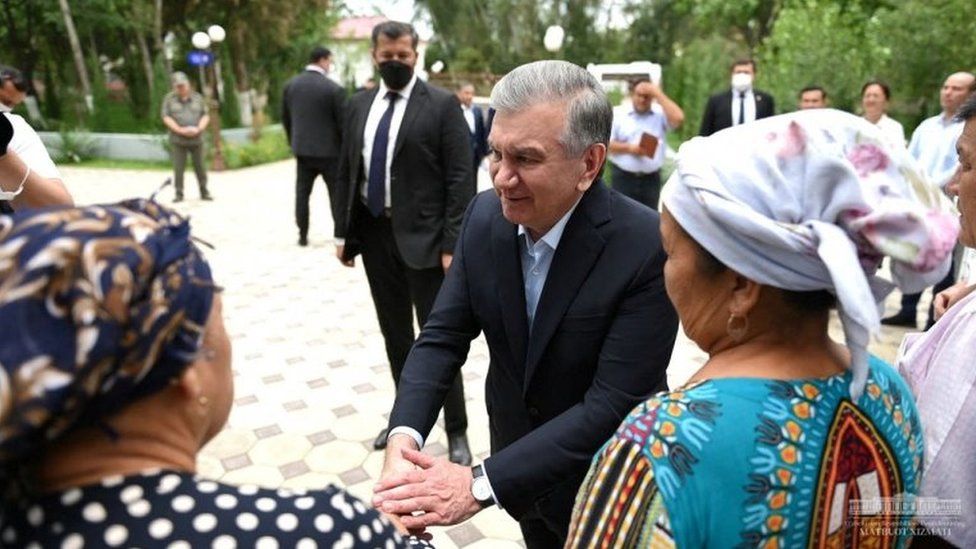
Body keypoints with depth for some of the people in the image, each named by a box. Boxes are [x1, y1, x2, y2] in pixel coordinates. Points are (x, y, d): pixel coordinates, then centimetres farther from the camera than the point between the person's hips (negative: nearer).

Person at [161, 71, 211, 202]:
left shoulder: (198, 97, 10)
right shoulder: (169, 98, 5)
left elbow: (205, 116, 6)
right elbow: (166, 117, -1)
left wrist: (198, 129, -11)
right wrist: (180, 130, -14)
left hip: (196, 139, 1)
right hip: (178, 140, -1)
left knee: (200, 167, 4)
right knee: (178, 168, -2)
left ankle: (204, 193, 13)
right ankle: (179, 194, 4)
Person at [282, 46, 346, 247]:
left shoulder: (290, 85, 4)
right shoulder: (334, 89, -14)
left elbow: (285, 118, 11)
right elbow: (342, 122, -11)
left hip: (302, 149, 5)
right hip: (329, 150, -5)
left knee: (302, 193, 10)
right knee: (337, 194, 6)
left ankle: (303, 235, 14)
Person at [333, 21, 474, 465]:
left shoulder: (442, 105, -6)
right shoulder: (358, 106, 11)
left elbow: (460, 179, -11)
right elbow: (346, 172, 13)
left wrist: (452, 244, -17)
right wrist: (343, 233, 8)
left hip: (423, 236, -5)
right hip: (374, 233, 6)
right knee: (394, 334, 16)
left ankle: (456, 431, 17)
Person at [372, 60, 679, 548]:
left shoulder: (649, 248, -29)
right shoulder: (485, 216, -13)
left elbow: (614, 403, -29)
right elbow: (444, 335, -9)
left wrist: (481, 484, -32)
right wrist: (404, 434, -26)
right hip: (519, 462, 4)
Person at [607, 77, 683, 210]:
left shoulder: (660, 114, 6)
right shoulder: (617, 114, 3)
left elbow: (678, 118, -14)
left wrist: (658, 94, -10)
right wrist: (628, 148, -15)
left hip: (651, 179, 1)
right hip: (623, 178, -1)